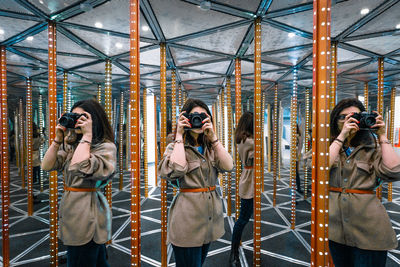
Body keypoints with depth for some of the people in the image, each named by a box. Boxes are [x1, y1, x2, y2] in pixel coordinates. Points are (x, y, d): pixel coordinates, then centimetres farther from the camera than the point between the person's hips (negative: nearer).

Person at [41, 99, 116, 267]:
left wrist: (87, 135, -21)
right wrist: (58, 139, -1)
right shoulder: (71, 145, 11)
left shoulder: (106, 147, -14)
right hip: (70, 207, 7)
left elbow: (81, 168, -27)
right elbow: (46, 166, 7)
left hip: (88, 212, -7)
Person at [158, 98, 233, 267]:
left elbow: (228, 166, -7)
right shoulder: (175, 147, -5)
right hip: (188, 216, -5)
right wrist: (179, 136, -17)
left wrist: (212, 137, -11)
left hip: (211, 215, 6)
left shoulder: (211, 147, 10)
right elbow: (176, 170, -26)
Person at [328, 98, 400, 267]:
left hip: (368, 224, 0)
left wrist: (382, 136, -7)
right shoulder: (329, 145, 4)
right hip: (335, 222, 1)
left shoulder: (372, 147, 4)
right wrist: (342, 136, -16)